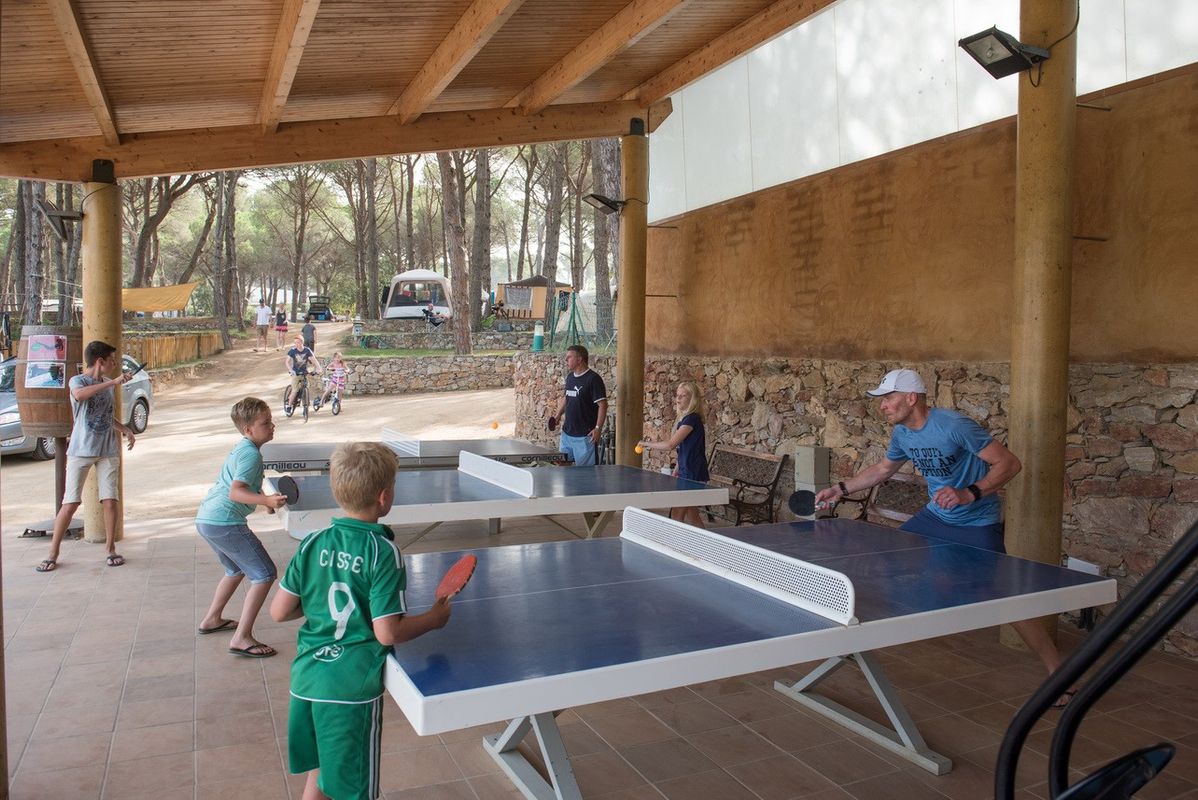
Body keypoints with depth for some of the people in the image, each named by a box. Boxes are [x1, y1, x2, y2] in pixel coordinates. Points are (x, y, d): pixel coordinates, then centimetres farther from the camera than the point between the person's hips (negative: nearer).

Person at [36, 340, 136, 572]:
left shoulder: (108, 385, 12)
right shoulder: (77, 381, -5)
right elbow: (80, 394, -31)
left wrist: (126, 429, 8)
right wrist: (113, 382, -30)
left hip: (108, 451, 4)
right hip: (81, 451, -4)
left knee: (109, 501, 0)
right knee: (70, 504, -2)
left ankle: (110, 549, 14)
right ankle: (52, 554, 10)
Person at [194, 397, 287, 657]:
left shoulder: (240, 448, 16)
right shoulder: (251, 454, -15)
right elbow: (235, 492, -26)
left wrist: (264, 498, 33)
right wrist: (266, 500, -38)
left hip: (206, 519, 10)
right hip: (225, 523, -10)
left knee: (237, 570, 29)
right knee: (265, 574, -8)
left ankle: (211, 620, 40)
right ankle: (242, 639, -10)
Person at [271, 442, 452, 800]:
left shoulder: (313, 544, -1)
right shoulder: (383, 552, -15)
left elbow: (279, 612, 3)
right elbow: (387, 633, -18)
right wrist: (434, 618, -2)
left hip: (306, 679, 5)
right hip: (352, 687, -5)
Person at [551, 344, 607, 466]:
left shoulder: (593, 379, -14)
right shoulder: (570, 377, 11)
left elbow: (602, 404, -17)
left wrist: (598, 428, -22)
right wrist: (558, 414, 12)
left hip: (584, 436, -8)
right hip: (566, 433, 8)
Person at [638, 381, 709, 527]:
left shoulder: (692, 419, -17)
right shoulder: (685, 418, 12)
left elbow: (670, 444, -20)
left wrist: (647, 444, -8)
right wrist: (677, 470, 18)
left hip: (693, 475, -10)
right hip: (687, 473, 10)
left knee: (676, 515, -7)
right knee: (691, 514, 15)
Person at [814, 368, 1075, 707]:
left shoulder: (954, 425, -26)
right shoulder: (902, 433, -2)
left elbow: (1010, 463, -25)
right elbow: (883, 468, 17)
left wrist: (970, 494, -38)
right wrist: (842, 489, 13)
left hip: (977, 523, -7)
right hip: (935, 517, 8)